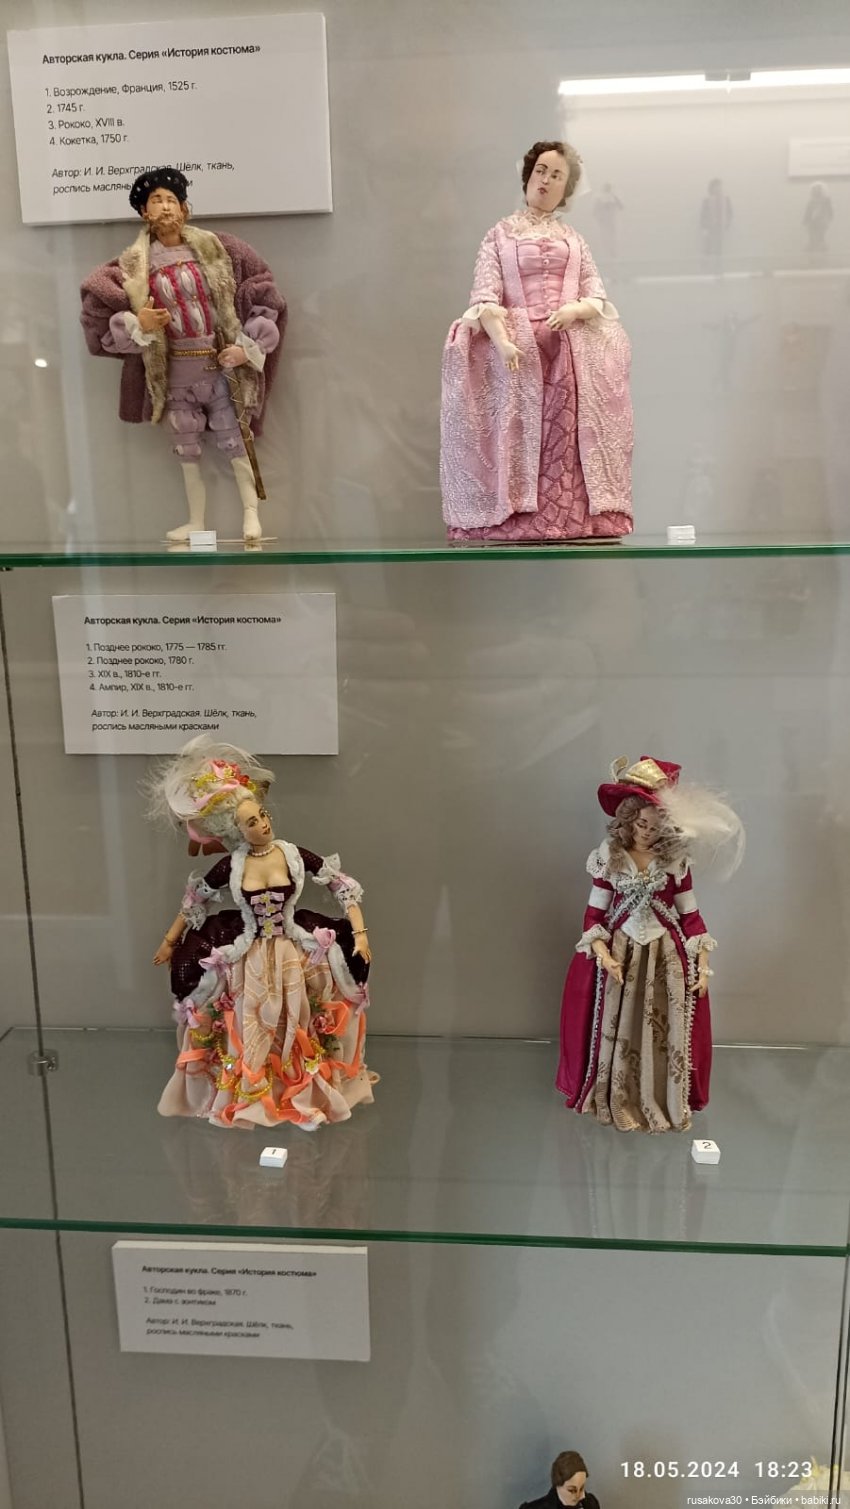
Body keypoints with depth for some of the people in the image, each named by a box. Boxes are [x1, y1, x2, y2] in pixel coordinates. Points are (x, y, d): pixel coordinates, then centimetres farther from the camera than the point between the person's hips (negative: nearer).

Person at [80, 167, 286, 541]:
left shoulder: (212, 248, -2)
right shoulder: (136, 263, 0)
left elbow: (259, 292, -1)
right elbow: (97, 306, 1)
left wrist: (248, 347, -10)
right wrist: (137, 325, -17)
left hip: (219, 364, -2)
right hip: (175, 370, 2)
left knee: (234, 441, 0)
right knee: (187, 449, 9)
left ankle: (251, 514, 14)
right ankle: (196, 522, 21)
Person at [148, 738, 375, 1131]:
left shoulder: (293, 855, -13)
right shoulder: (230, 865, -12)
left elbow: (342, 886, -6)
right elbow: (195, 901, 5)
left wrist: (360, 933, -13)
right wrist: (169, 942, 12)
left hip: (292, 954, 0)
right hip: (247, 959, 0)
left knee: (295, 1027, 9)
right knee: (250, 1031, 9)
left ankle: (305, 1091, 28)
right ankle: (246, 1094, 30)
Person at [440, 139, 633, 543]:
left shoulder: (574, 239, 21)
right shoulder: (500, 234, 12)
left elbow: (598, 298, 12)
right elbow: (484, 298, -2)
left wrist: (575, 309, -12)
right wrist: (501, 340, -21)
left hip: (571, 354, 2)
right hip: (518, 350, -2)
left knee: (567, 439, -5)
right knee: (519, 438, -9)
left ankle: (573, 523, -4)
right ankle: (519, 524, -9)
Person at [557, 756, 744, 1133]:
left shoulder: (676, 859, -2)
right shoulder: (608, 857, -4)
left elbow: (690, 915, 2)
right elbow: (594, 913, -2)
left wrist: (702, 964, -3)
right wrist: (602, 952, -17)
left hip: (666, 954, 1)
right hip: (619, 952, 0)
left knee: (665, 1030, 3)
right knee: (616, 1028, 3)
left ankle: (667, 1103, 20)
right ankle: (616, 1102, 19)